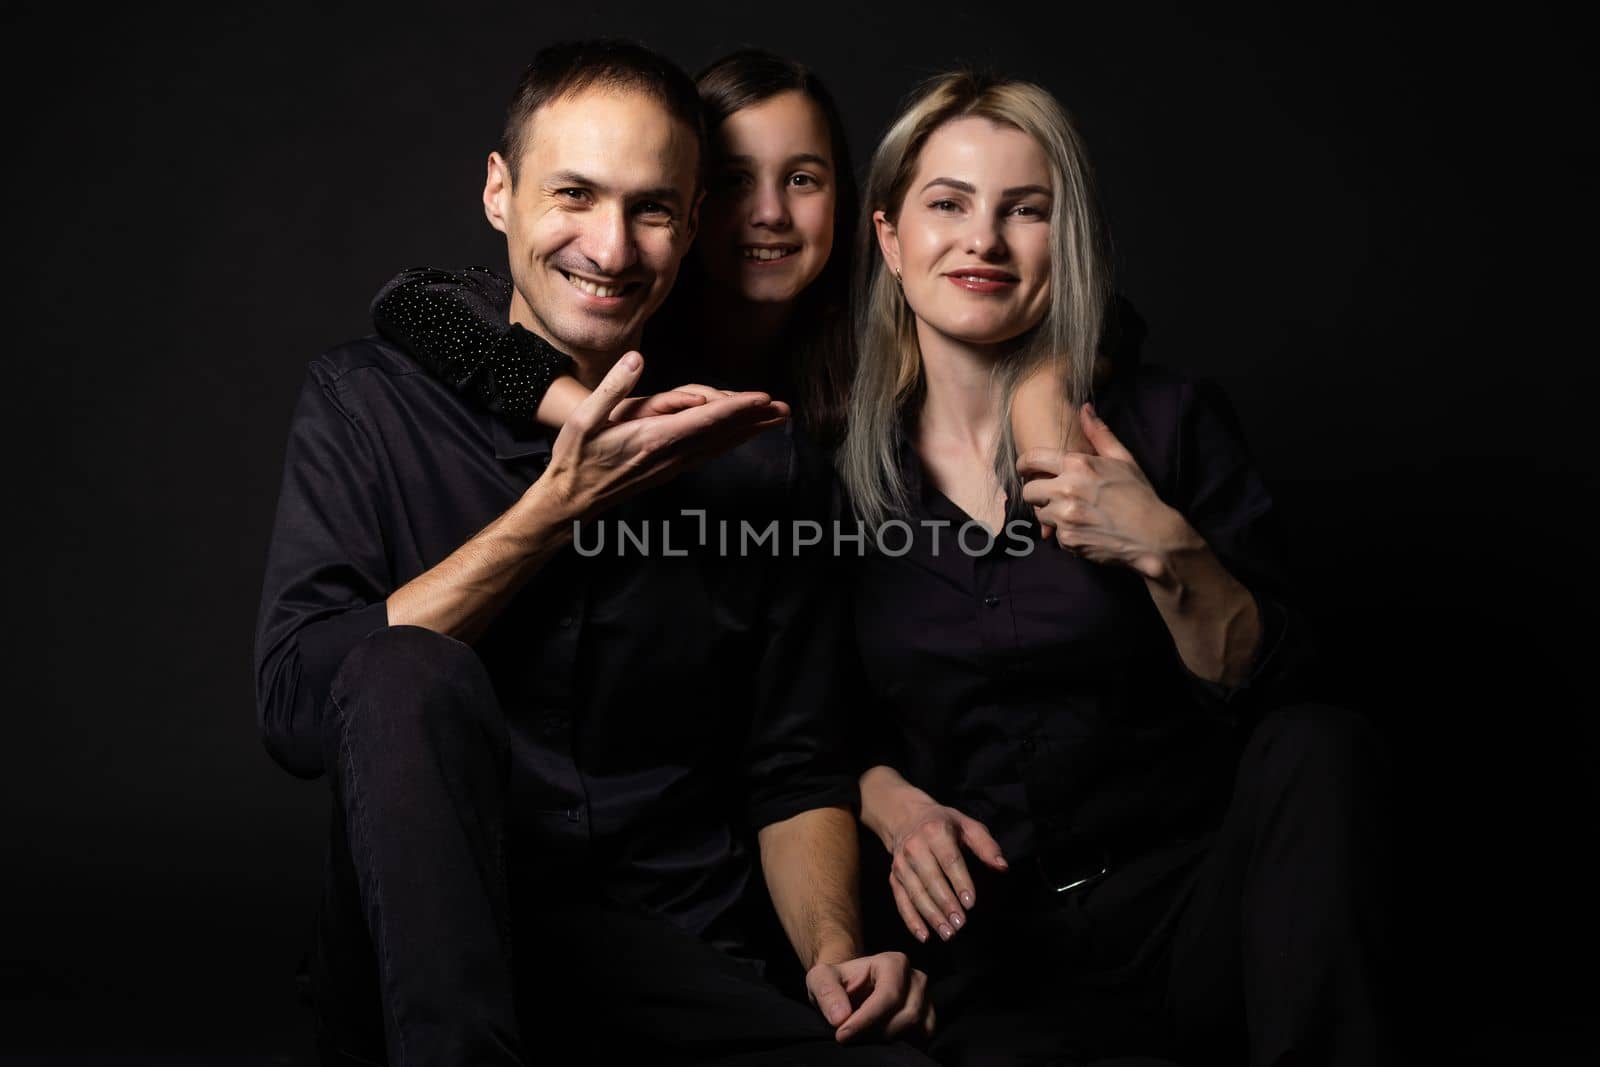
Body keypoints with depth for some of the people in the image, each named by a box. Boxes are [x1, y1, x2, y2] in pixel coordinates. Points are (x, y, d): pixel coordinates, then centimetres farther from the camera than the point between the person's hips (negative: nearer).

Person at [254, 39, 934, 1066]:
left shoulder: (746, 452, 7)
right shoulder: (369, 400, 3)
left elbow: (793, 769, 9)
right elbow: (297, 703, -10)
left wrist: (835, 949, -11)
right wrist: (559, 507, -12)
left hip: (668, 968, 1)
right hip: (418, 955, 0)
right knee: (410, 674, -30)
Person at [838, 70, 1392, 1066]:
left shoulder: (1167, 419, 0)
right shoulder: (833, 461, 3)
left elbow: (1274, 687, -3)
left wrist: (1168, 552, -19)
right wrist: (891, 802, -7)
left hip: (1182, 902, 2)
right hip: (980, 937, -2)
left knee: (1319, 745, -28)